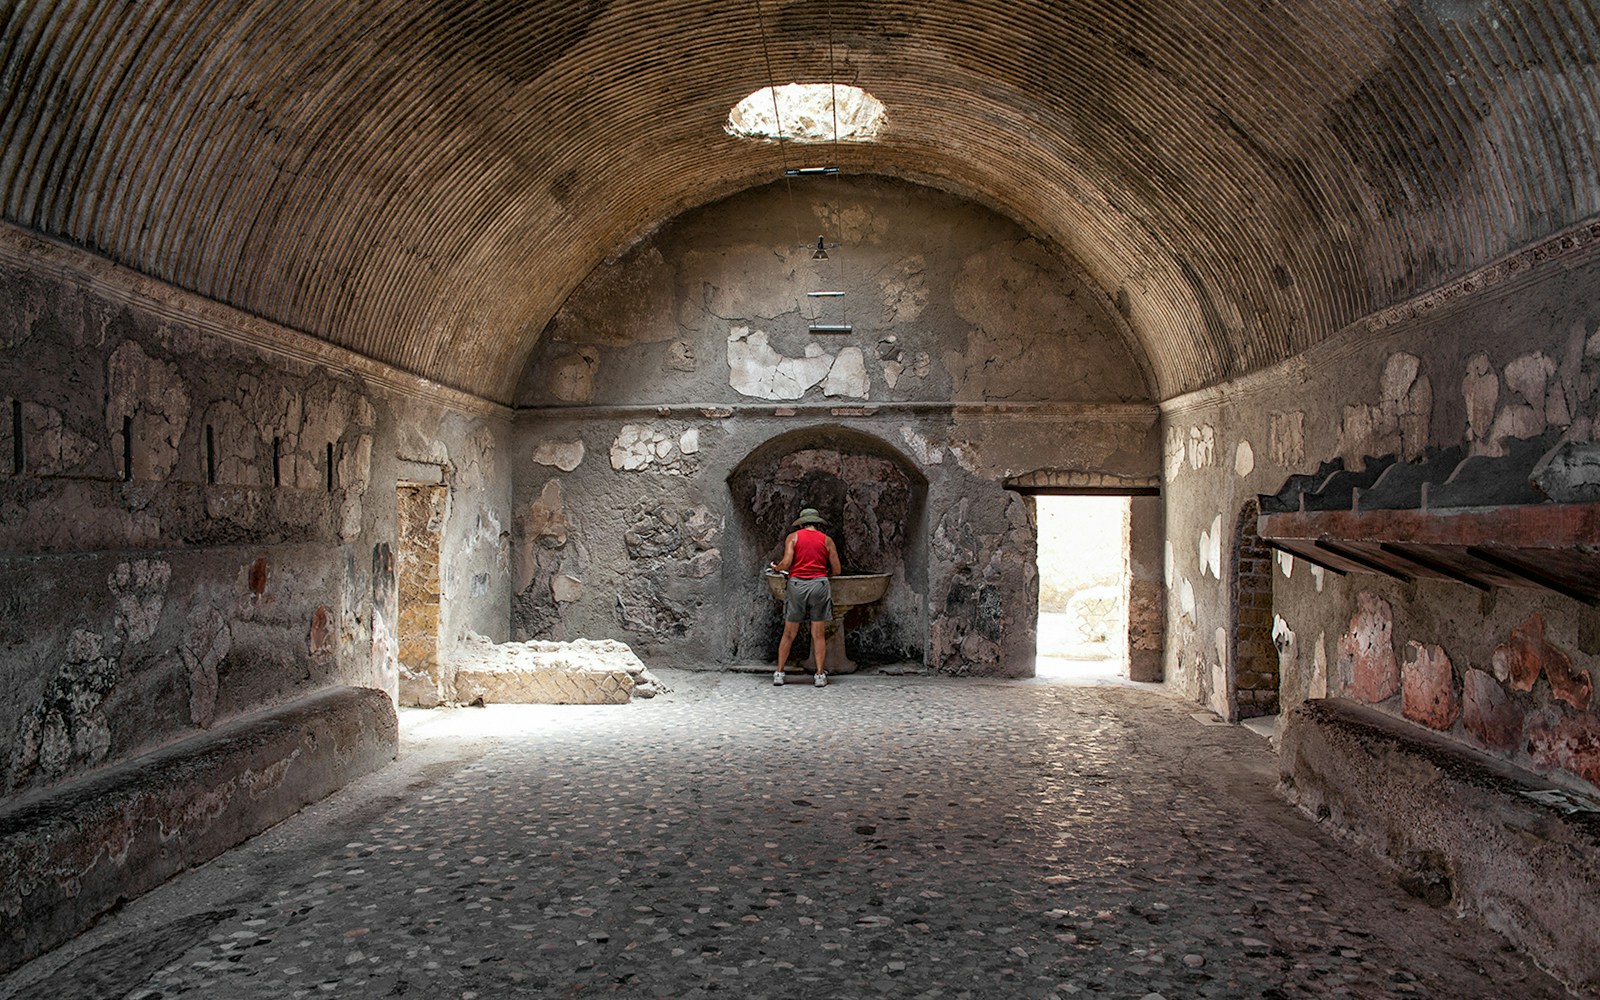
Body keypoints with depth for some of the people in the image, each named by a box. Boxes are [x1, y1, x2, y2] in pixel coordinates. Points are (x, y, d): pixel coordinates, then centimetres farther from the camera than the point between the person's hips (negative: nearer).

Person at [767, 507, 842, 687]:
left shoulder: (793, 537, 5)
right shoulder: (827, 540, 8)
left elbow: (786, 563, -7)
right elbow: (836, 570, 6)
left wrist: (775, 568, 13)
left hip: (797, 584, 0)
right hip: (820, 584, 0)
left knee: (789, 634, 7)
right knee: (819, 634, 4)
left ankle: (779, 673, 9)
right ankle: (820, 675, 3)